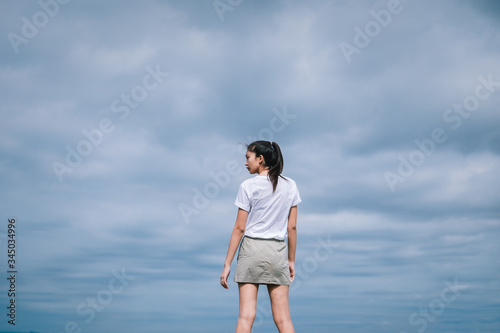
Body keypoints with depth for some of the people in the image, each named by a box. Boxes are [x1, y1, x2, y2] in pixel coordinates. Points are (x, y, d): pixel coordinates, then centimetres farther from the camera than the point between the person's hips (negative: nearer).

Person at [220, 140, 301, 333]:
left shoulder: (248, 186, -4)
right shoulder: (290, 185, 7)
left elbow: (240, 228, -5)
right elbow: (292, 227, 7)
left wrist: (227, 264, 0)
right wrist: (291, 260, 15)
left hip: (251, 247, -3)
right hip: (278, 251, 3)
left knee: (246, 316, -3)